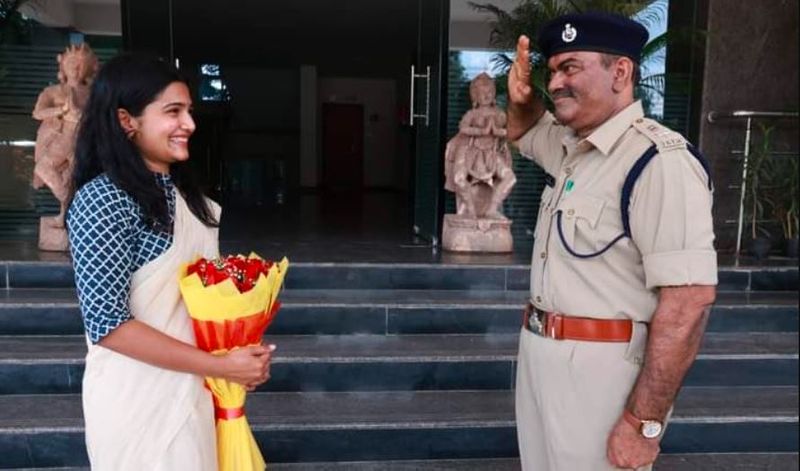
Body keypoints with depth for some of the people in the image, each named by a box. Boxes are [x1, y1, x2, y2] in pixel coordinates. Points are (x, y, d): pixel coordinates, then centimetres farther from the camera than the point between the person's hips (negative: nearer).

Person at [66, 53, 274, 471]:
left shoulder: (180, 189, 5)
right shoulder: (102, 200, -19)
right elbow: (108, 324, -22)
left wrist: (242, 352, 0)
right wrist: (223, 366, -21)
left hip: (192, 386, 7)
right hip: (138, 397, -7)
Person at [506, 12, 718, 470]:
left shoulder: (660, 161, -21)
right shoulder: (571, 147, 8)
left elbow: (689, 301, -25)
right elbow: (523, 130, 30)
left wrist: (643, 422, -25)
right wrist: (522, 97, 6)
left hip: (600, 366, -9)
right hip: (540, 353, 9)